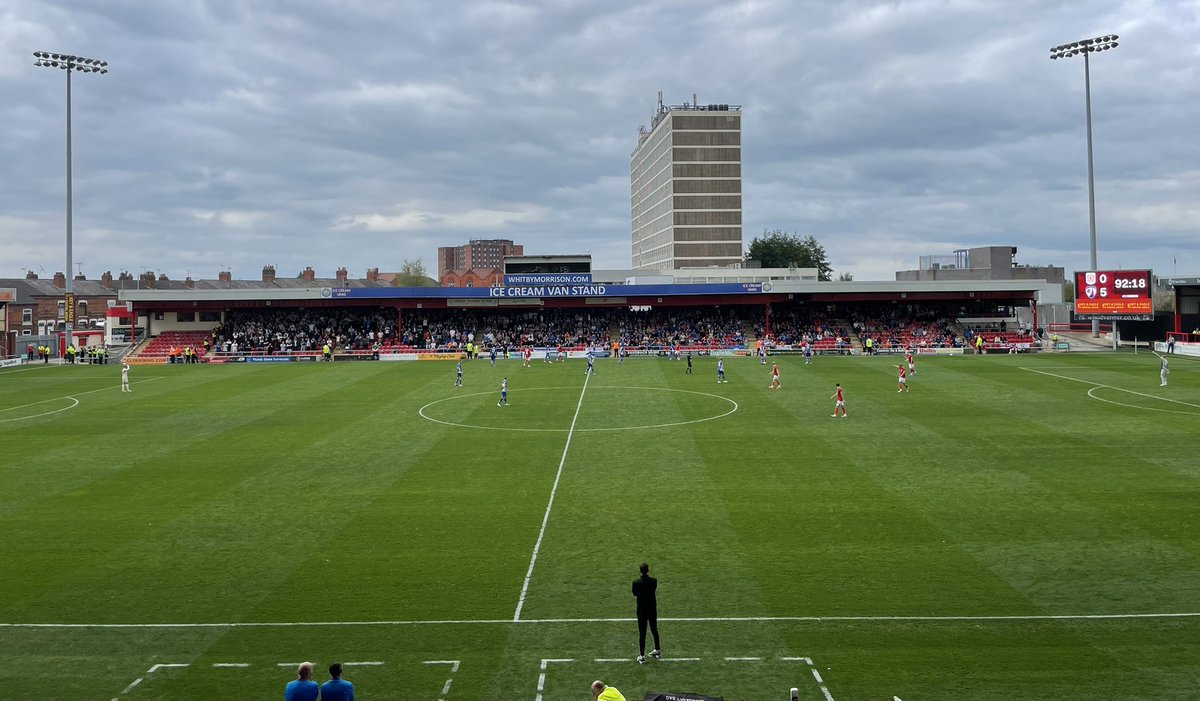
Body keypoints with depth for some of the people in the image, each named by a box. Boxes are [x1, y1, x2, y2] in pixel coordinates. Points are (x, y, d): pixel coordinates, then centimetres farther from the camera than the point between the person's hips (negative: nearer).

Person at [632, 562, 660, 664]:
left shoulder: (636, 582, -16)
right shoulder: (654, 581, -12)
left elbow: (634, 595, -3)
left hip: (641, 610, -2)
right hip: (652, 609, 2)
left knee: (642, 633, 4)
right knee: (654, 630, 20)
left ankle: (642, 656, 5)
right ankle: (657, 651, 34)